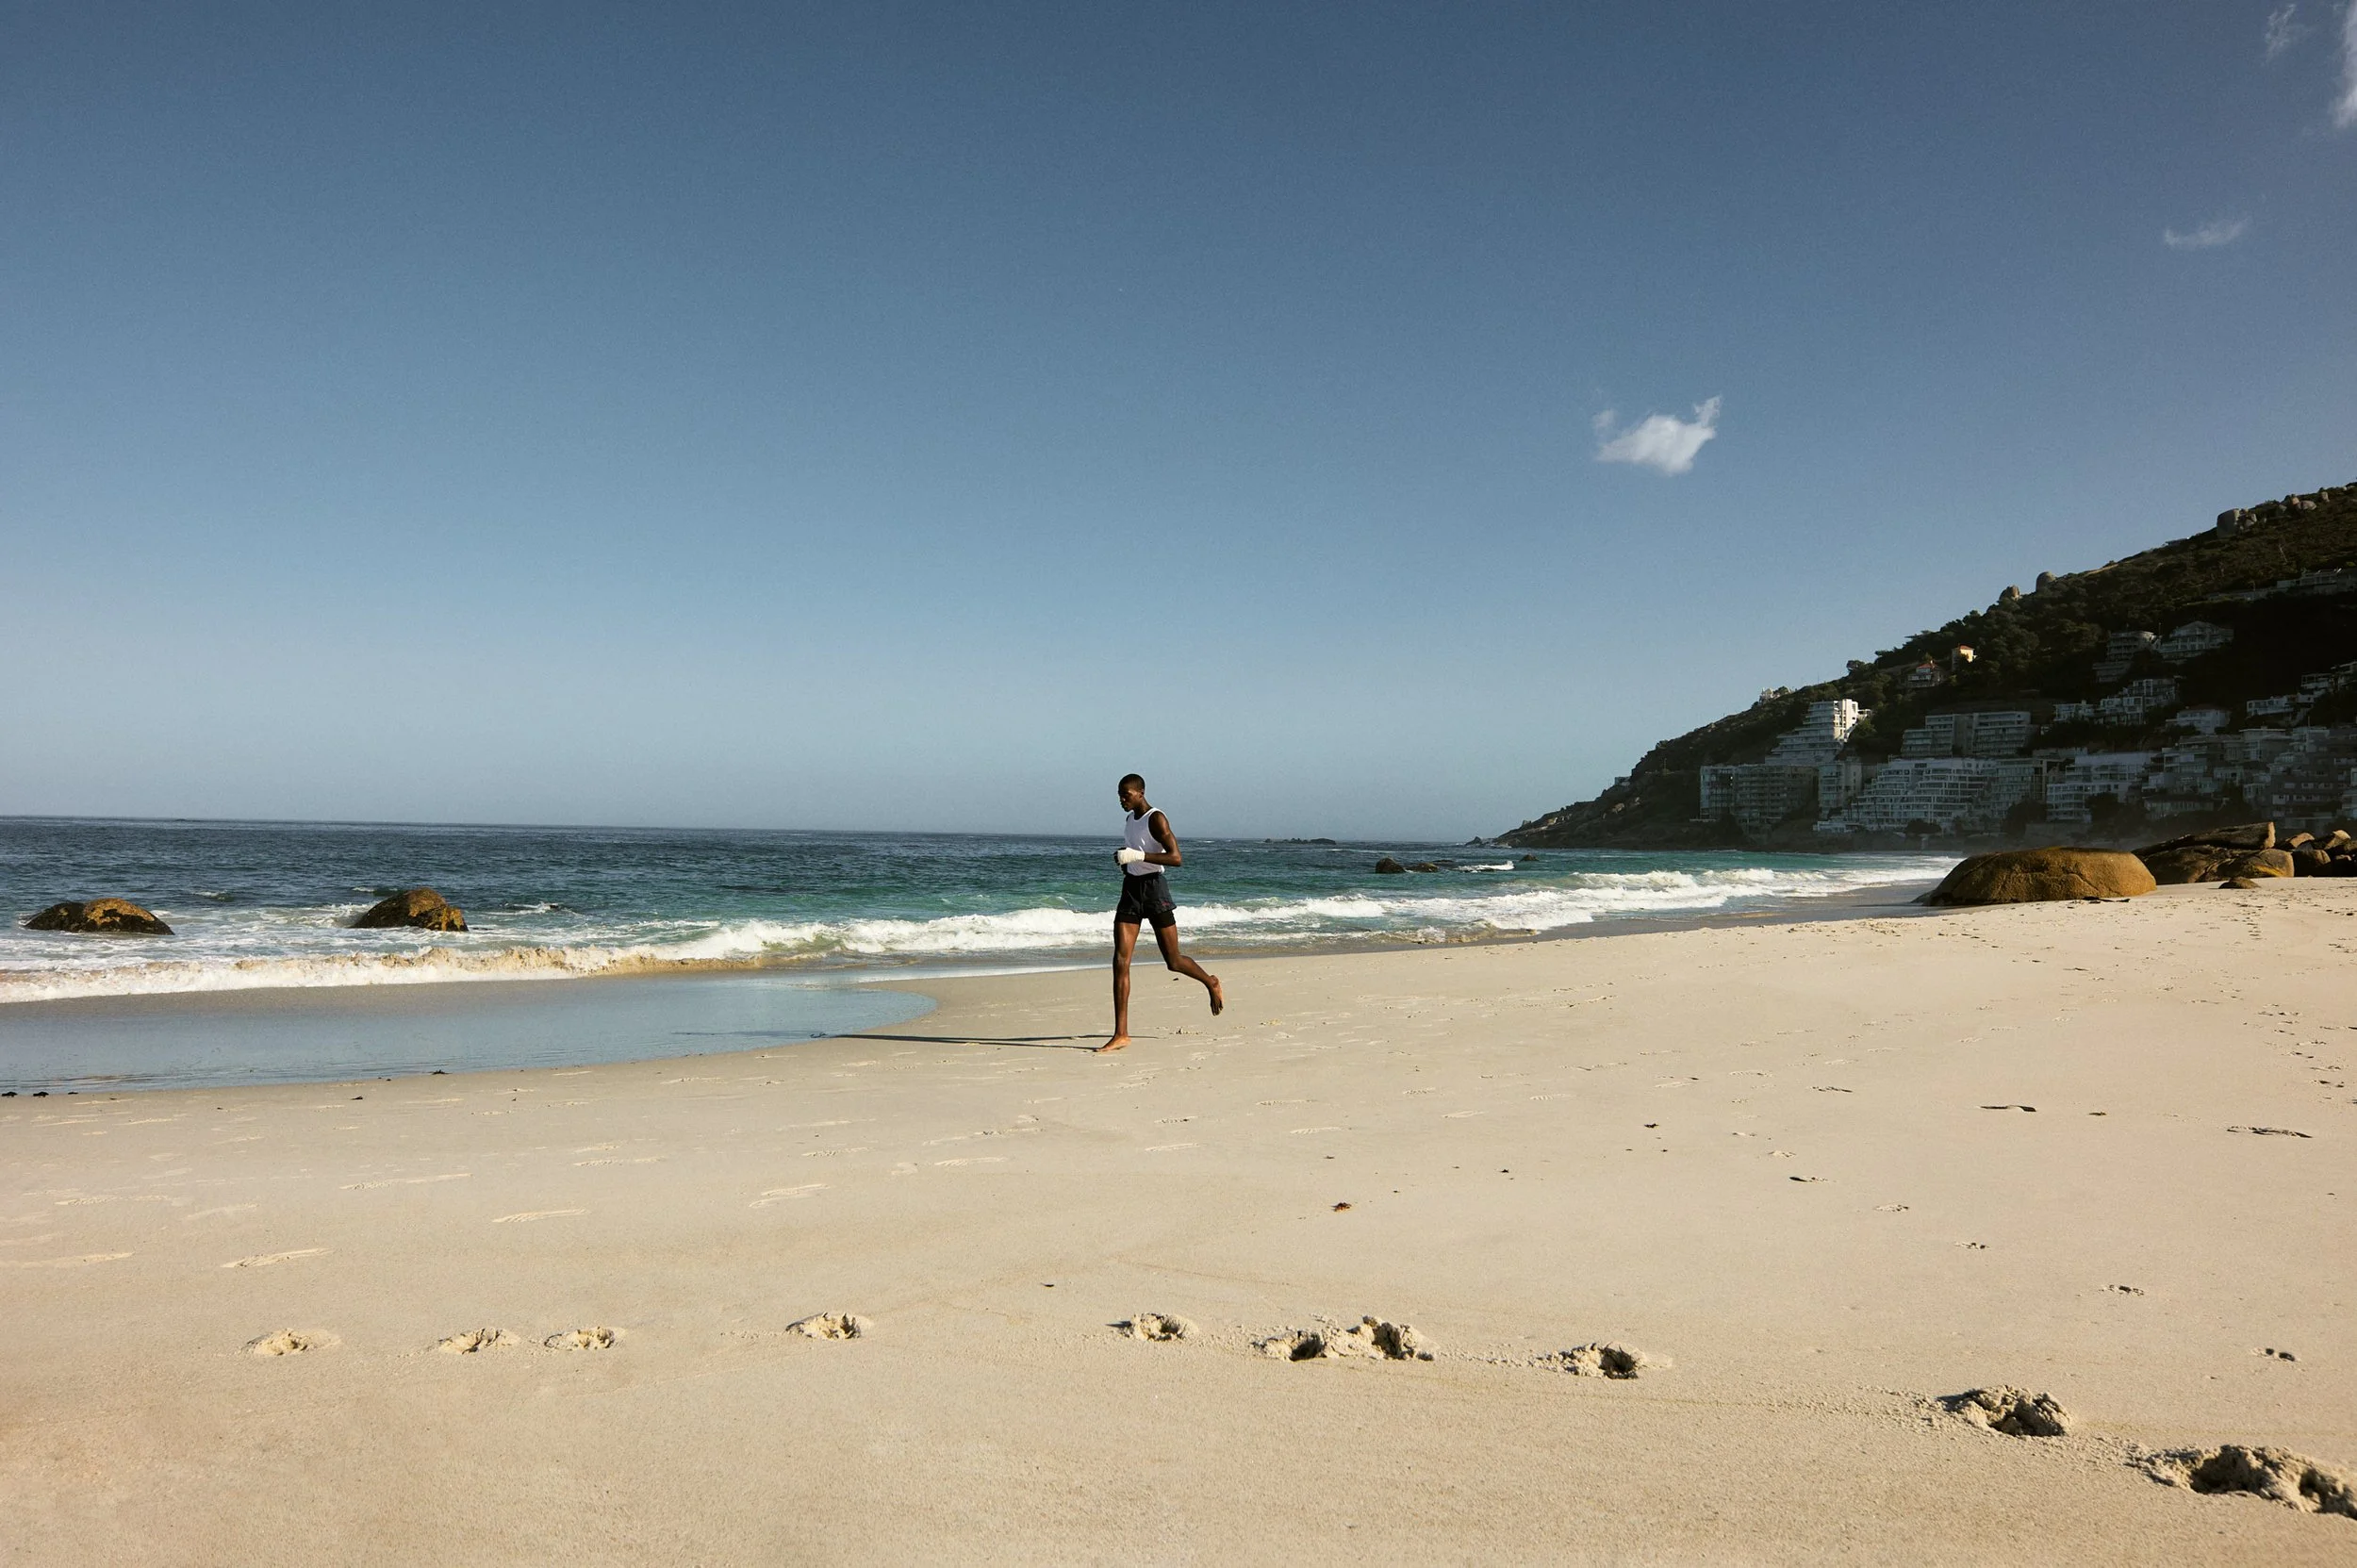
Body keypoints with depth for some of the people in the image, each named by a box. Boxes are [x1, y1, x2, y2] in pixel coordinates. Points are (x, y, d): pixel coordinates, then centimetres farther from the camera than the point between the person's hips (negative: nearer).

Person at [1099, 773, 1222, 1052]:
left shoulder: (1156, 819, -11)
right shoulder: (1129, 819, 14)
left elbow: (1176, 858, -20)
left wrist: (1137, 856, -26)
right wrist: (1124, 859, 10)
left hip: (1154, 887, -7)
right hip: (1131, 889, 7)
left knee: (1173, 962, 4)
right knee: (1120, 961, -6)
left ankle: (1211, 983, 37)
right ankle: (1121, 1034, -8)